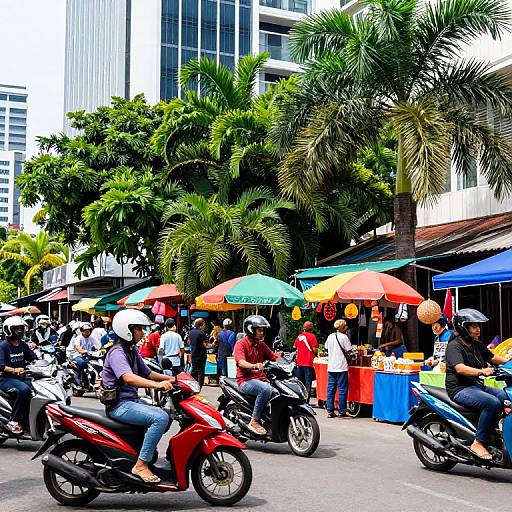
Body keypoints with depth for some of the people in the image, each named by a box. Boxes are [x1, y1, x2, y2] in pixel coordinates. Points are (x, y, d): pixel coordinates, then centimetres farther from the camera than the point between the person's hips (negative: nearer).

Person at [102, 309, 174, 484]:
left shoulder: (132, 351, 15)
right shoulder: (117, 352, -16)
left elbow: (147, 373, 24)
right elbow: (128, 378, -33)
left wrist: (170, 379, 8)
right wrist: (157, 385, -43)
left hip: (132, 401, 10)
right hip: (120, 405, -10)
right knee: (161, 418, -25)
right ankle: (141, 465, -21)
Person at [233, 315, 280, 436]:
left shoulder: (261, 345, 18)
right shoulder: (241, 344, -5)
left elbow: (273, 356, 13)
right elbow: (241, 362, -22)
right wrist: (254, 366, -42)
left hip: (261, 379, 7)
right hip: (246, 380, -7)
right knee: (266, 389, -34)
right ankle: (254, 421, -25)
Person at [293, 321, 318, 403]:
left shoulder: (299, 336, 9)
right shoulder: (312, 336, -9)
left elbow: (294, 347, 15)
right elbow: (315, 350, -14)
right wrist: (316, 353, 6)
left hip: (299, 362, 6)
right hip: (308, 363, -6)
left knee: (300, 381, 14)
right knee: (308, 382, -3)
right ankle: (306, 400, -6)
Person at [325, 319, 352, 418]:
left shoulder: (330, 337, 8)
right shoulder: (344, 337, -9)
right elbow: (348, 351, -10)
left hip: (331, 367, 6)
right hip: (341, 367, -6)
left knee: (330, 389, 7)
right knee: (342, 389, 1)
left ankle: (330, 411, 7)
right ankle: (341, 411, 3)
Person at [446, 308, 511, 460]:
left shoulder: (477, 344, 16)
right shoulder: (454, 346, -11)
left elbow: (492, 357, 28)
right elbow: (460, 368, -27)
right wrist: (481, 371, -43)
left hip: (477, 386, 8)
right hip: (460, 389, -8)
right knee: (493, 403, -29)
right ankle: (479, 443, -21)